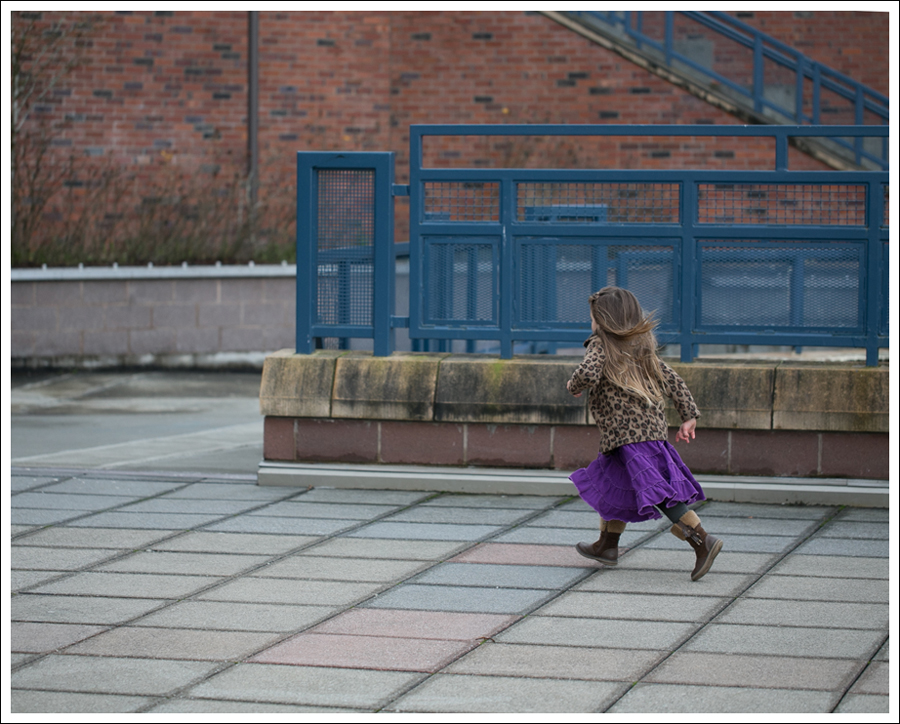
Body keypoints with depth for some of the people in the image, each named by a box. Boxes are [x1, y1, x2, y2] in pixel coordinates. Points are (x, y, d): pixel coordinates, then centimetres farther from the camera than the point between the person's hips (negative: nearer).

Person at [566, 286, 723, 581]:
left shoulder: (600, 345, -4)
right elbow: (673, 382, 12)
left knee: (656, 489, -14)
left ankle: (702, 541, -25)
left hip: (627, 432, -9)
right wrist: (689, 417, 11)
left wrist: (574, 387, -1)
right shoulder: (642, 347, 18)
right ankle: (607, 546, 33)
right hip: (653, 427, 9)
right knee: (613, 483, 23)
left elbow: (587, 374, -22)